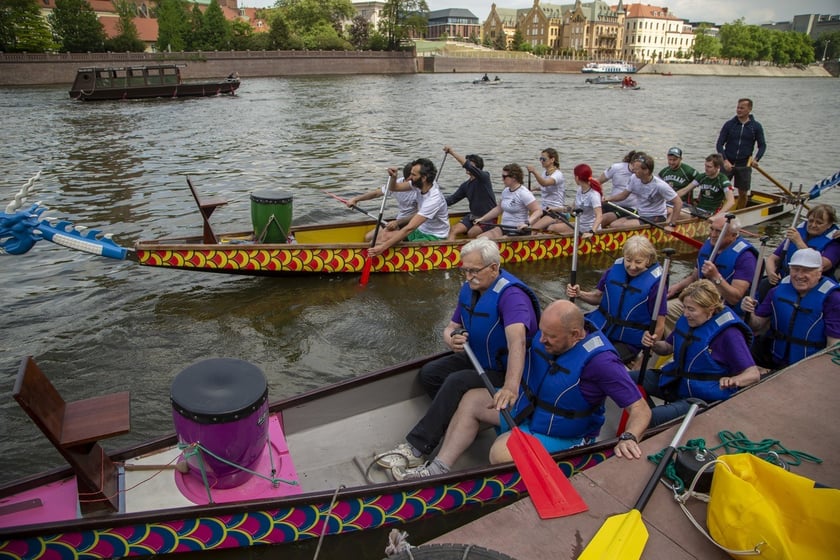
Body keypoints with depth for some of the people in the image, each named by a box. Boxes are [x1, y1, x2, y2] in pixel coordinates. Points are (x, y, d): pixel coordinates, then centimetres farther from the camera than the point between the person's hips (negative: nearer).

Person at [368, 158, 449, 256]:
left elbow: (409, 228, -34)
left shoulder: (433, 199, -30)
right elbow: (395, 188, 8)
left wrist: (383, 247, -36)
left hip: (434, 237, -8)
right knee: (384, 235, -9)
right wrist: (393, 177, -17)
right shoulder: (422, 184, -7)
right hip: (420, 230, 8)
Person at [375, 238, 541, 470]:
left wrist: (511, 386, -58)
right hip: (476, 359, 9)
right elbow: (451, 327, 6)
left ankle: (415, 449, -21)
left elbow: (517, 340, -44)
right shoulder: (469, 288, -1)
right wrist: (451, 339, -21)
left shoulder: (511, 295, -28)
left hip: (503, 373, -9)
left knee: (456, 382, -28)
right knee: (428, 373, -4)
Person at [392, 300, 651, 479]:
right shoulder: (548, 334, -9)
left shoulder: (599, 359, -29)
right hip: (526, 405, 8)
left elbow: (641, 409, -28)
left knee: (502, 452, -31)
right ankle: (438, 469, -6)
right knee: (471, 400, -1)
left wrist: (628, 437, -45)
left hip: (560, 436, -8)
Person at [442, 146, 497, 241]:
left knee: (471, 233, -31)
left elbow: (468, 166, -27)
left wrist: (452, 152, -27)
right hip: (473, 216, 7)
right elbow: (453, 198, 10)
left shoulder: (484, 177, -12)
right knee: (452, 230, -13)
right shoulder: (466, 185, 10)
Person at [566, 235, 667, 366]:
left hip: (627, 342, -4)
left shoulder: (655, 282, -13)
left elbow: (659, 325, -10)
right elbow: (599, 296, 11)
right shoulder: (615, 269, -2)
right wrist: (580, 294, -9)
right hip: (597, 327, 4)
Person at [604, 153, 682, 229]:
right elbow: (624, 195, 6)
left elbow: (679, 202, -19)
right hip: (640, 215, 6)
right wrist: (607, 198, -12)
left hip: (656, 218, -6)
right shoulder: (634, 178, -5)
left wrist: (671, 225, -22)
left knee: (623, 226, -26)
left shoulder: (660, 185, -22)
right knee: (613, 225, -13)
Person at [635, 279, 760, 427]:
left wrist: (733, 380, -41)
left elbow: (753, 374, -17)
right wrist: (654, 344, -7)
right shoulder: (686, 320, 4)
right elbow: (669, 348, 18)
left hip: (703, 397, -8)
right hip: (675, 380, 8)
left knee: (647, 418, -31)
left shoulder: (728, 333, -17)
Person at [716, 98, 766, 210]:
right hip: (728, 163, -1)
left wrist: (756, 159, -13)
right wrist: (725, 160, -15)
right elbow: (719, 144, -2)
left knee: (743, 194, 7)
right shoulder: (729, 124, 0)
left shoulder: (756, 126, 2)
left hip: (744, 165, 1)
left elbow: (762, 145, 6)